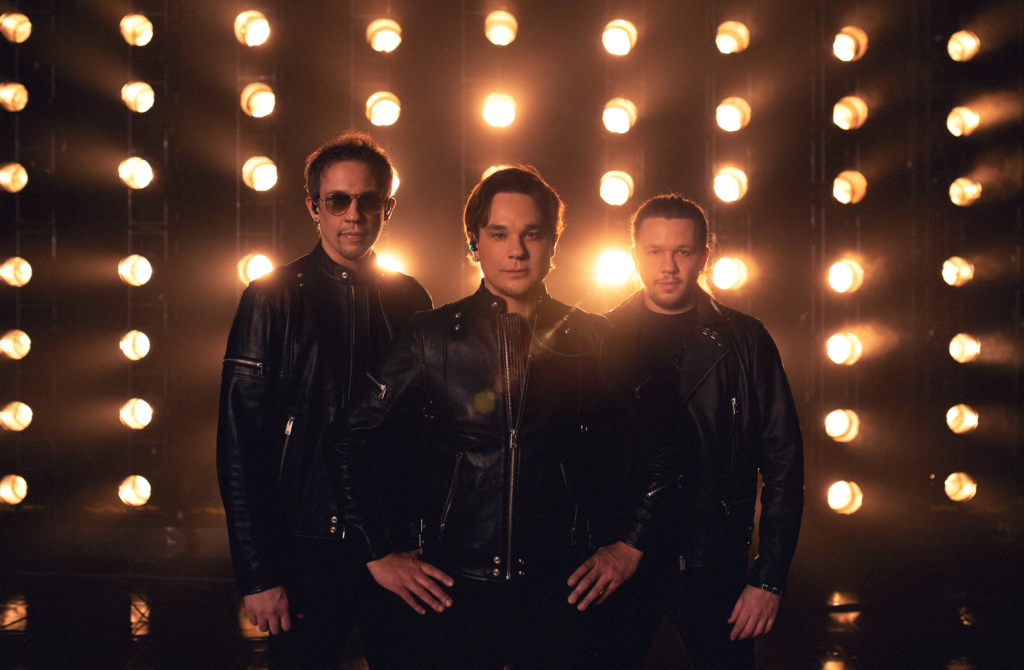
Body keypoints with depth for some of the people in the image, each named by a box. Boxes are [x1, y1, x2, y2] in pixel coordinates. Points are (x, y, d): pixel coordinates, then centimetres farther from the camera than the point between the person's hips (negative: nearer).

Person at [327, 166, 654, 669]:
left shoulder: (589, 339, 1)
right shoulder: (432, 337, -1)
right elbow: (350, 437, 3)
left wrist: (629, 545, 7)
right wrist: (379, 556, 2)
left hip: (560, 595, 1)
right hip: (453, 595, -1)